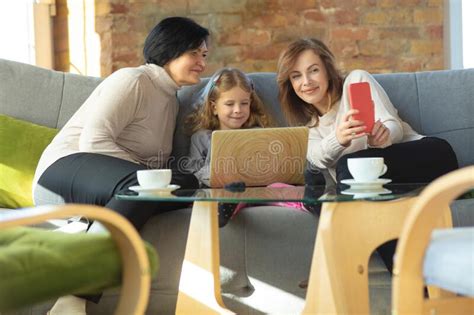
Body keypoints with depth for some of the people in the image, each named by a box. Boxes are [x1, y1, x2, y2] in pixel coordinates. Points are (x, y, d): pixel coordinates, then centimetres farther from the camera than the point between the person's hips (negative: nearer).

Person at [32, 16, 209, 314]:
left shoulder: (172, 100, 24)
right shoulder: (132, 81, -3)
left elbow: (158, 162, 21)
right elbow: (94, 141, -14)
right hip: (68, 166, -8)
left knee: (187, 183, -22)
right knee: (140, 184, -39)